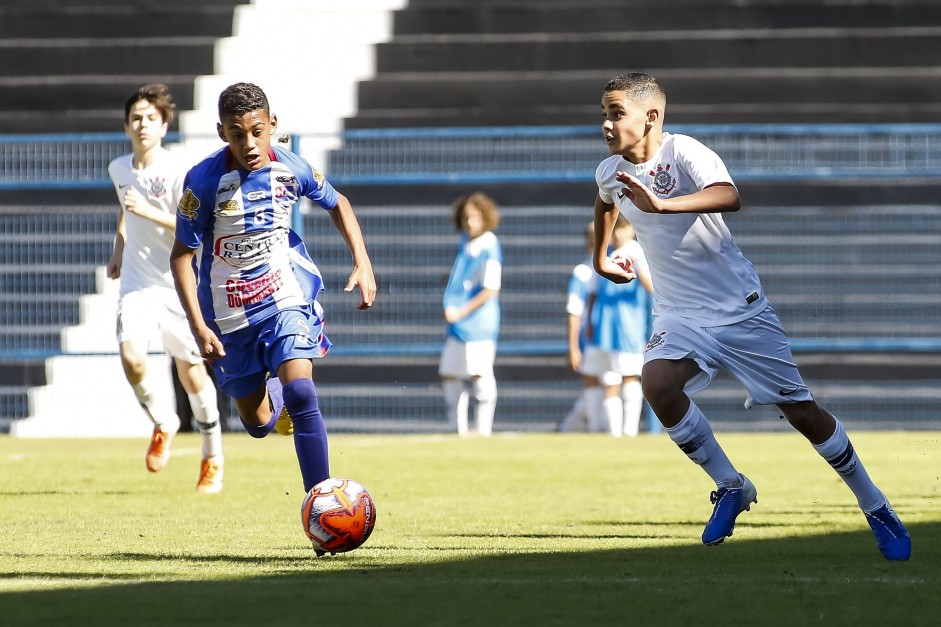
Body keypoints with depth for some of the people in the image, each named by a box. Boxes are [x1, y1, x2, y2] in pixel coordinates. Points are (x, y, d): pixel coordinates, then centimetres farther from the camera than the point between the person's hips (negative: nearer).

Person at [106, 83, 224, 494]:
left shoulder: (178, 174, -15)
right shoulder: (119, 169, 3)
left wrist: (149, 212, -29)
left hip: (179, 284, -3)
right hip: (136, 282, 3)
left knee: (191, 371, 5)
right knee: (131, 358, -19)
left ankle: (213, 458, 24)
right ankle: (163, 423, 10)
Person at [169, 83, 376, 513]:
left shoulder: (291, 168, -11)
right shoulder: (205, 180, -19)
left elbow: (336, 204, 10)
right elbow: (182, 255, -12)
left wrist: (363, 262, -1)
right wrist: (198, 326, -19)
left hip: (287, 297, 0)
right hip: (230, 312, 0)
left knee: (300, 392, -24)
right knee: (258, 424, 12)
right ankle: (275, 390, 51)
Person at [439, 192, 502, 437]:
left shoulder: (489, 248, -12)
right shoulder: (465, 241, 11)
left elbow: (490, 290, -17)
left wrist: (460, 313, -15)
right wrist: (449, 307, 12)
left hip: (479, 323, -8)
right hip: (457, 324, 9)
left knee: (480, 375, -9)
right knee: (449, 375, 9)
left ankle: (483, 429, -5)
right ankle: (459, 429, 16)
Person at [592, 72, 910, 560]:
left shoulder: (683, 152, -19)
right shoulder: (610, 172, 1)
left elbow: (729, 197, -41)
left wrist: (661, 204, -53)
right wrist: (599, 259, 35)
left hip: (740, 309, -4)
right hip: (679, 315, 4)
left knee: (800, 410, -1)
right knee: (657, 383, -27)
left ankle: (876, 508, 17)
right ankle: (730, 487, -8)